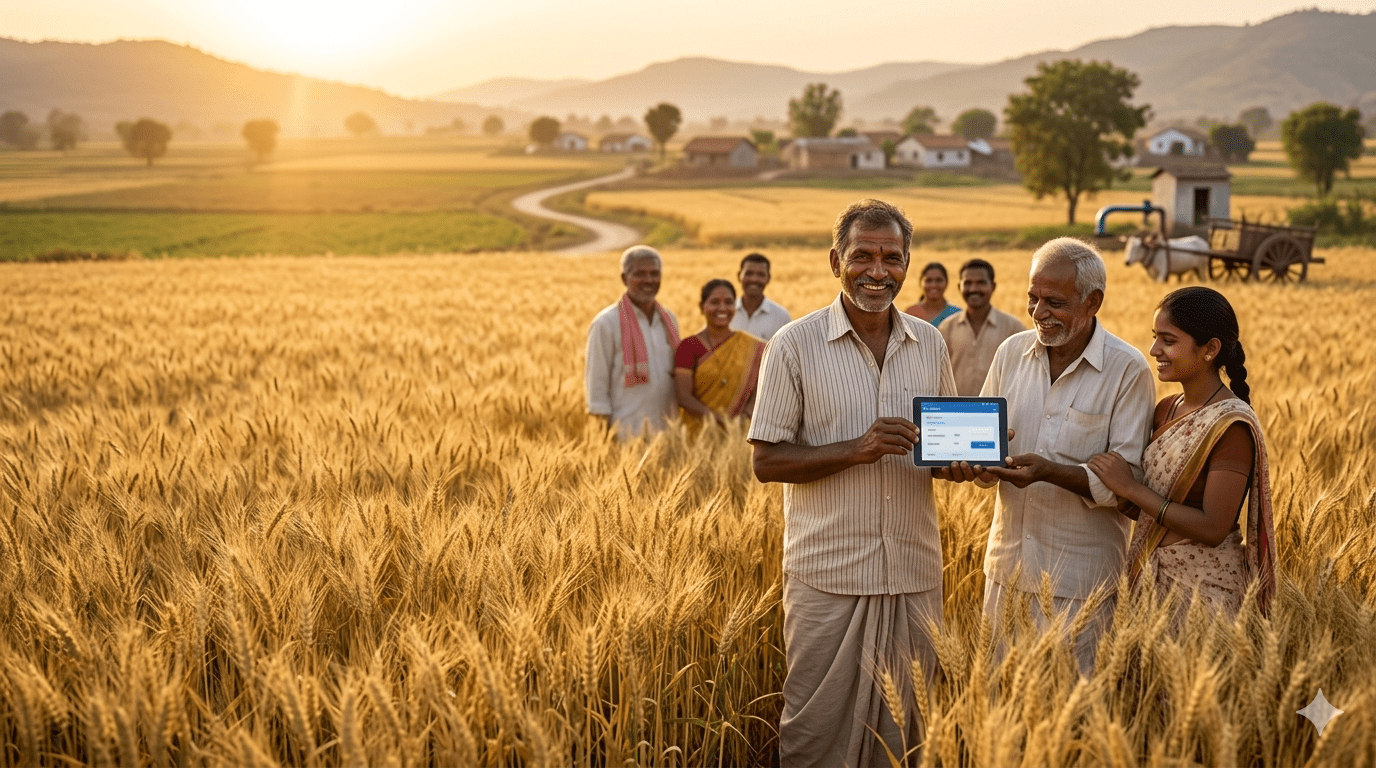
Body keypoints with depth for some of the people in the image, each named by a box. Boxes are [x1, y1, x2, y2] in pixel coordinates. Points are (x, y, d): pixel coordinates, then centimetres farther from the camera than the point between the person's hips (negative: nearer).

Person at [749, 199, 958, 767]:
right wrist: (857, 449, -19)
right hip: (829, 580, -4)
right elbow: (767, 462, -7)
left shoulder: (929, 344, 8)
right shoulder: (796, 346, -5)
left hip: (914, 579, 4)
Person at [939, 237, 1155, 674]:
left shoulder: (1128, 371, -9)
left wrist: (1050, 472, -26)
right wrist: (968, 462, -11)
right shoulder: (1012, 353, 6)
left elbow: (1127, 479, -12)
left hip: (1079, 577, -4)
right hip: (1007, 566, 5)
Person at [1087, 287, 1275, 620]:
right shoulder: (1166, 410, 6)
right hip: (1150, 573, 7)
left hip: (1203, 586, -7)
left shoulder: (1232, 425, -17)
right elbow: (1150, 510, 10)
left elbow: (1213, 528, -21)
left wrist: (1130, 487, -19)